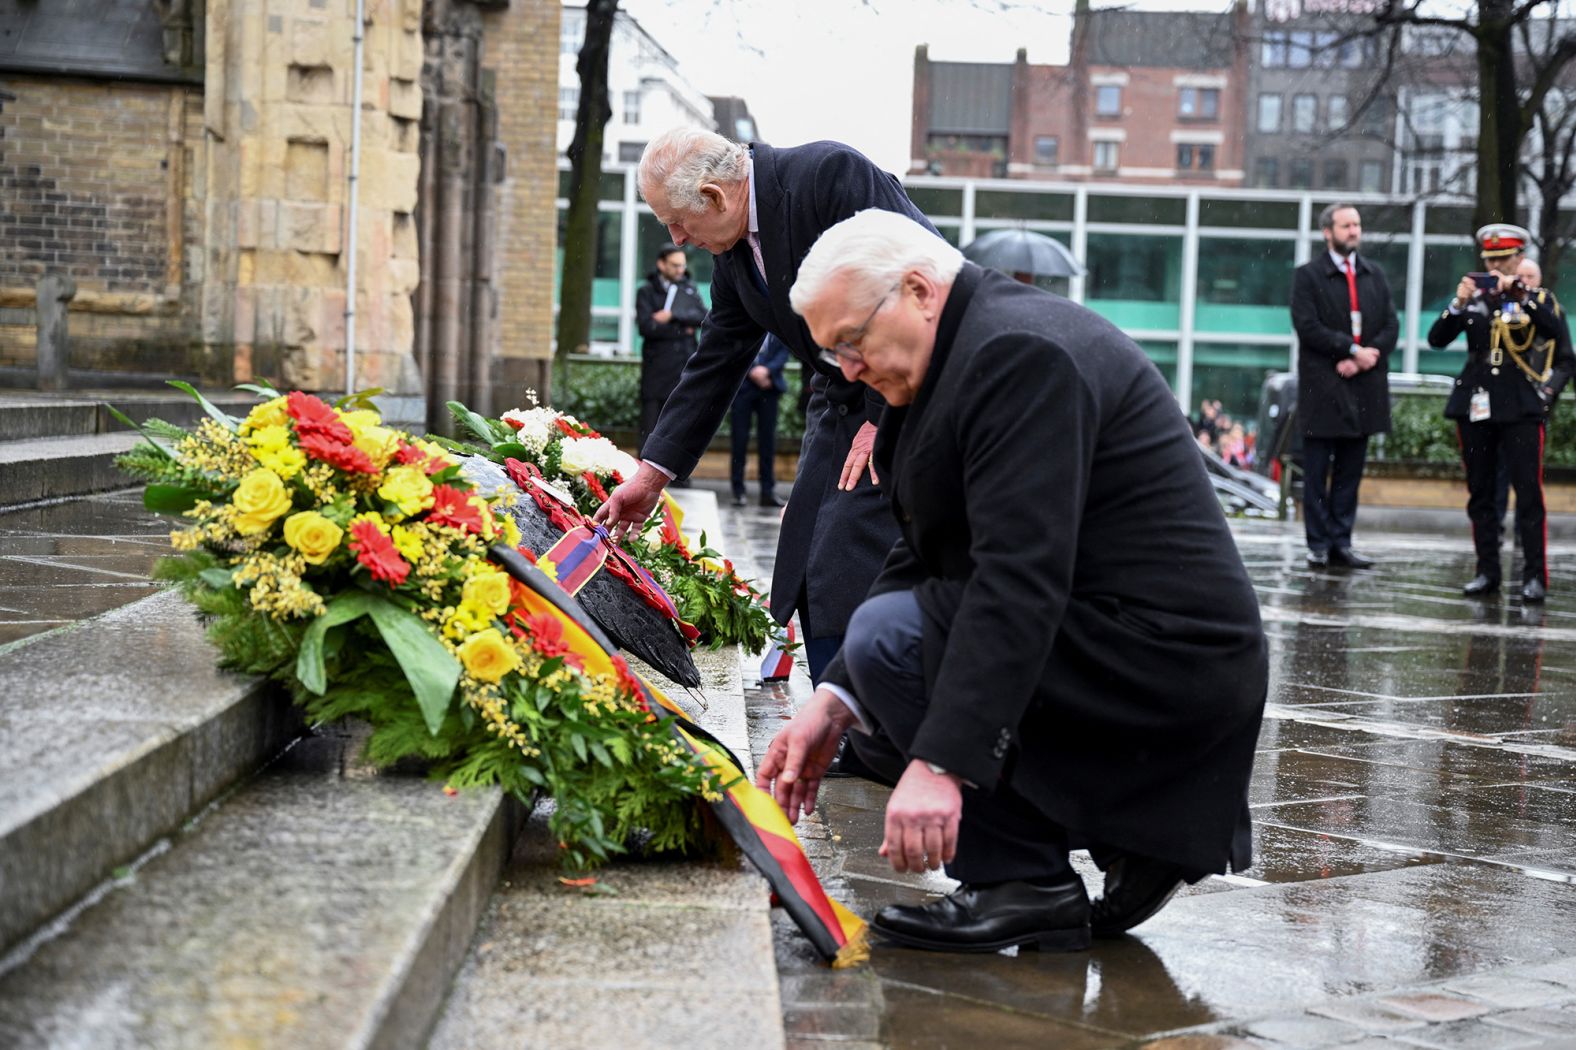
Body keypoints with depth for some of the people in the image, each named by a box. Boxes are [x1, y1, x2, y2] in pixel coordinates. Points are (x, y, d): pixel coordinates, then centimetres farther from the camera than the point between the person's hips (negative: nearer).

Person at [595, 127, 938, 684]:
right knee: (811, 580, 7)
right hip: (841, 402, 9)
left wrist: (884, 418, -20)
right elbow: (715, 366, 14)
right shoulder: (734, 251, 7)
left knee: (845, 581, -14)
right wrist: (651, 476, 13)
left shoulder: (832, 173, -19)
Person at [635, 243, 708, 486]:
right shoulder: (646, 292, 4)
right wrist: (682, 329, -6)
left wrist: (673, 316, -11)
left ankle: (682, 475, 6)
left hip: (685, 365, 3)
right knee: (651, 427, -5)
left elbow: (703, 317, 0)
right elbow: (646, 326, -10)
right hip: (656, 368, -3)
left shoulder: (689, 289, 15)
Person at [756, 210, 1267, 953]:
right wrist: (834, 701, 0)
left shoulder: (1022, 353, -19)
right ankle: (1126, 834, 12)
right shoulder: (960, 353, 13)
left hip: (1162, 659, -11)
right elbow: (925, 558, 12)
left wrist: (941, 763, -33)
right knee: (876, 708, 17)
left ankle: (1026, 885, -10)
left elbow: (1020, 577, -29)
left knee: (888, 638, -18)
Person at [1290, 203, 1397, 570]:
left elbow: (1391, 326, 7)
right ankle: (1319, 544, 4)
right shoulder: (1308, 275, -1)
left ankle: (1341, 542, 11)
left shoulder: (1374, 274, 14)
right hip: (1323, 388, -4)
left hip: (1363, 388, 5)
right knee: (1317, 472, 0)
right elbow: (1308, 326, -12)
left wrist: (1368, 356, -9)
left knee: (1350, 471, 7)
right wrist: (1352, 350, -15)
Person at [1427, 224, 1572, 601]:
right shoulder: (1473, 299, 10)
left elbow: (1556, 331, -16)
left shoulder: (1539, 299, 4)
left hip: (1521, 409, -3)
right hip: (1476, 407, 3)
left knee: (1529, 494, -7)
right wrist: (1458, 304, -13)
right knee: (1480, 496, 6)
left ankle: (1534, 576, -7)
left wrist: (1519, 295, -22)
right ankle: (1487, 572, 12)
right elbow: (1437, 339, 1)